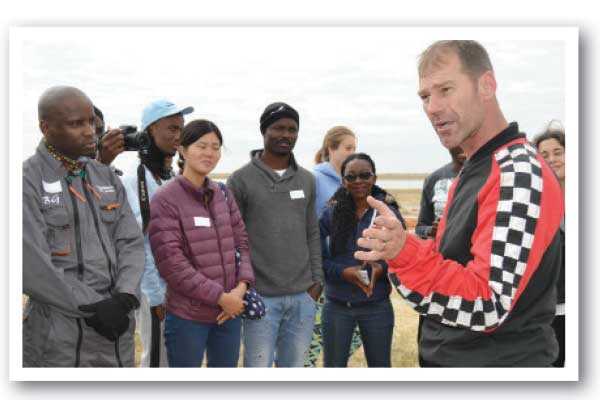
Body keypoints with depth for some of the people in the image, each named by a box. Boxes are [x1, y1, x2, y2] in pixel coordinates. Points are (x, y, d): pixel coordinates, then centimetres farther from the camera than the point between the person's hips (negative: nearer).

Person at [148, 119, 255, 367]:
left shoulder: (223, 194, 8)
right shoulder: (165, 200, -11)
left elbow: (242, 242, 8)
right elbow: (171, 263, -17)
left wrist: (241, 286, -8)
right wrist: (220, 296, -16)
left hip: (230, 312, 6)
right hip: (187, 317, -5)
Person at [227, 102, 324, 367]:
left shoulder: (307, 180, 11)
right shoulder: (241, 180, -4)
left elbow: (312, 234, 14)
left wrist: (317, 280, 6)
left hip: (303, 298, 4)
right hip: (261, 297, -4)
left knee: (294, 368, 13)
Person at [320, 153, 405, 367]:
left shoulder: (389, 213, -4)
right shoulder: (330, 213, -3)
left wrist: (382, 269, -20)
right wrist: (342, 272, -20)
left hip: (377, 306, 0)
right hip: (337, 306, 0)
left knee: (380, 364, 16)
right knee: (333, 365, 14)